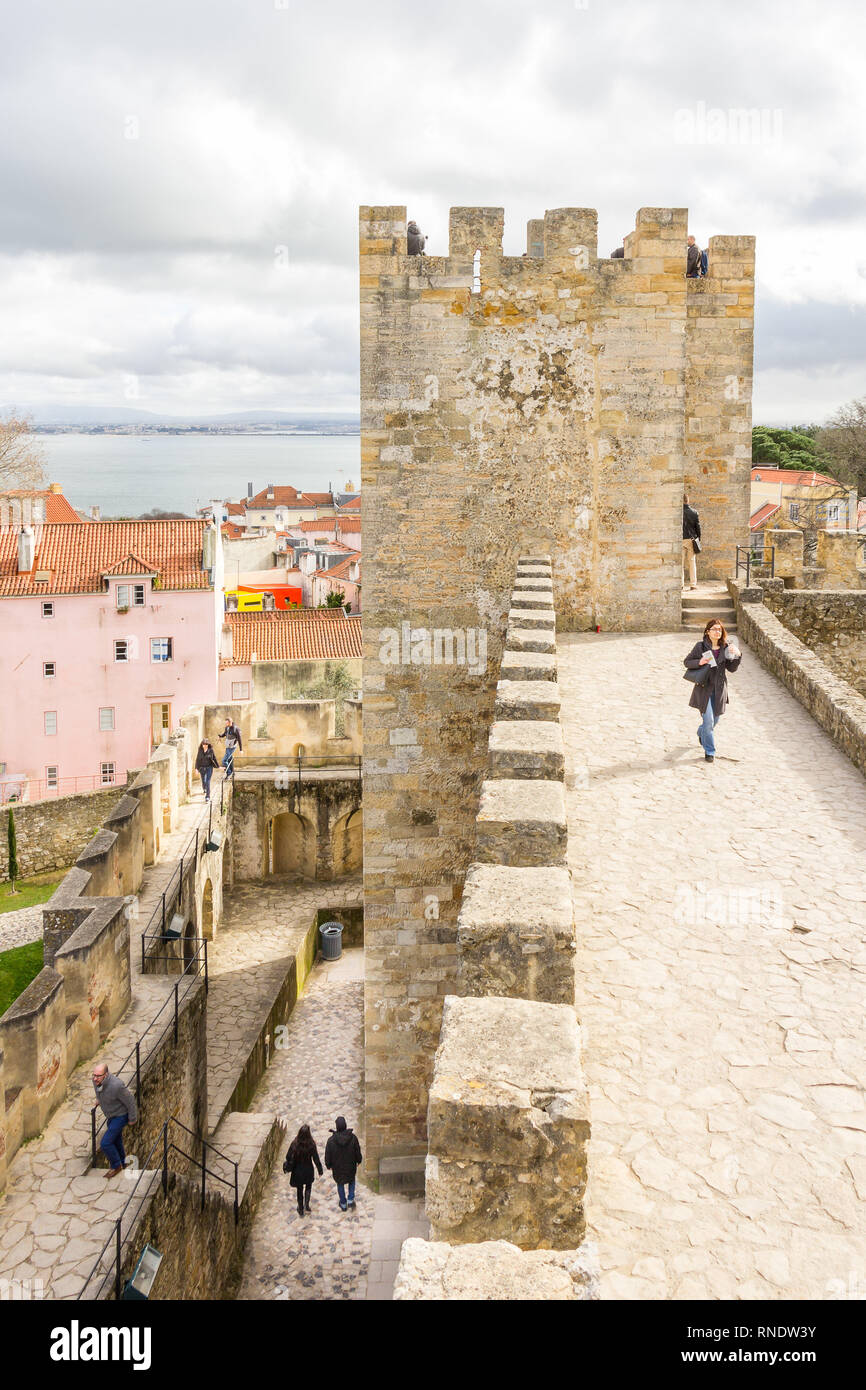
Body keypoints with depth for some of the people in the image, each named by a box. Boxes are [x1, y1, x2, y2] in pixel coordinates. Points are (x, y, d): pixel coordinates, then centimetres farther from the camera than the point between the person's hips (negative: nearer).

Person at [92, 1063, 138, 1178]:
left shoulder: (116, 1086, -40)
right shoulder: (96, 1079, -19)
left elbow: (130, 1100, -24)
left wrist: (132, 1119, -12)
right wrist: (99, 1098, 23)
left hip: (121, 1116, -7)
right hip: (111, 1115, 7)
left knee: (105, 1143, -7)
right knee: (116, 1141, 24)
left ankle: (116, 1165, 19)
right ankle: (122, 1162, 48)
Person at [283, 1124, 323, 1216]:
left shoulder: (294, 1144, -20)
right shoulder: (311, 1144, -22)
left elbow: (289, 1157, -10)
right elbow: (316, 1159, -13)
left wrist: (287, 1167, 10)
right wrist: (320, 1170, 0)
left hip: (297, 1170, 0)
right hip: (308, 1170, 0)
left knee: (299, 1189, 20)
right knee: (308, 1186, 28)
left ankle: (301, 1210, 30)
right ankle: (306, 1205, 18)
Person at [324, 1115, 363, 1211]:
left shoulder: (331, 1140, -24)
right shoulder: (353, 1137, -20)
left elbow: (328, 1155, -11)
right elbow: (358, 1152, -7)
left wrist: (329, 1165, 7)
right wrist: (358, 1161, 12)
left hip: (338, 1168, -1)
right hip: (351, 1166, 1)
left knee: (340, 1185, 21)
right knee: (351, 1181, 29)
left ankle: (343, 1204, 33)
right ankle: (350, 1200, 24)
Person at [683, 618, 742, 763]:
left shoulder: (726, 647, 0)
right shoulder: (700, 646, -8)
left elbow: (731, 668, 4)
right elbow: (687, 662, -1)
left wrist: (738, 656, -13)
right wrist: (699, 662, -19)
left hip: (719, 688, 4)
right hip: (704, 687, -4)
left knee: (716, 718, 18)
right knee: (708, 721, -7)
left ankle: (701, 733, 51)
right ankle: (709, 751, 9)